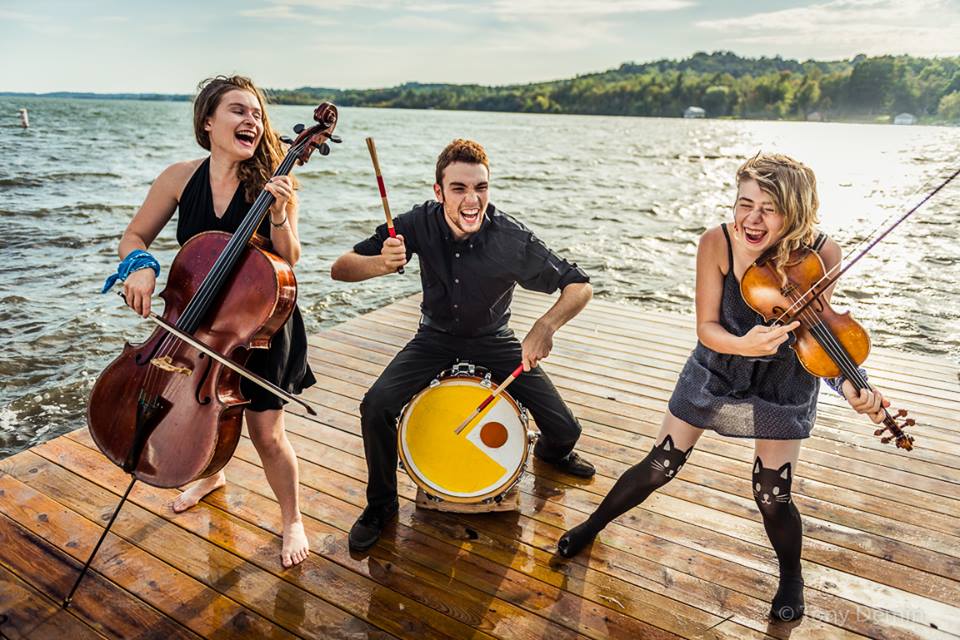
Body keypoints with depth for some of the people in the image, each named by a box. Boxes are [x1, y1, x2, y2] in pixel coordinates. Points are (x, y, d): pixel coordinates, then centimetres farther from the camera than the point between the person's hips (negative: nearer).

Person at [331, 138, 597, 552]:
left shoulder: (512, 240, -26)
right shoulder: (420, 224, -20)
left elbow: (579, 287, -18)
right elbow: (341, 269, -17)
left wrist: (546, 325, -39)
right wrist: (382, 263, -40)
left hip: (493, 340, 0)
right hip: (435, 337, 1)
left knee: (565, 428, -8)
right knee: (376, 407, -23)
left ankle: (552, 451, 35)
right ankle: (381, 505, 5)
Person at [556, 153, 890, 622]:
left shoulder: (820, 254, -24)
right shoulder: (717, 243, -25)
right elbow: (706, 328, -22)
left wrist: (848, 384, -39)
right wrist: (743, 345, -43)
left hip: (781, 385, 0)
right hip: (716, 371, 1)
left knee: (772, 497, 2)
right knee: (659, 467, 8)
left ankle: (791, 578, 36)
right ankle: (593, 525, 35)